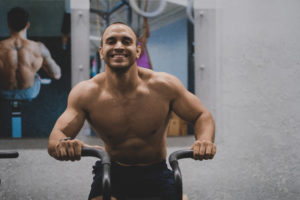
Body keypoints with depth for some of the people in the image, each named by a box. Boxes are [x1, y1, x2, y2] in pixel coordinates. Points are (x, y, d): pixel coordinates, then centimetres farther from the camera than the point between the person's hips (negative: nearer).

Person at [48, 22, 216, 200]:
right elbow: (57, 135, -14)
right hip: (111, 173, -1)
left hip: (156, 174, 2)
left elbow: (203, 116, -3)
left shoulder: (164, 86, -13)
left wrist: (204, 140, -26)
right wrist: (62, 144, -40)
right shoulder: (86, 93, -13)